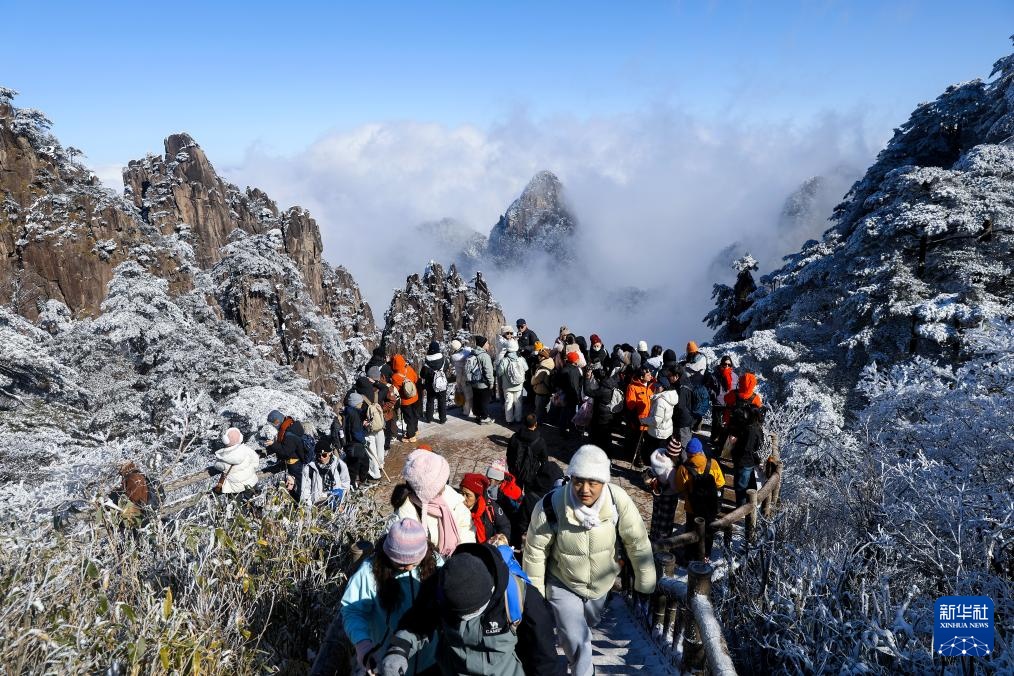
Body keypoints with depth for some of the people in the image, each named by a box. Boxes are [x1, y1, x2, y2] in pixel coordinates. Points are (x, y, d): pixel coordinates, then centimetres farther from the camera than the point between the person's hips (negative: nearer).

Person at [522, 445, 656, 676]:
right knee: (576, 638, 1)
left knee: (588, 623, 30)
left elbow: (638, 543, -16)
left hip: (601, 583, 3)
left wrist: (644, 585, -6)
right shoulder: (551, 505, -34)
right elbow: (535, 550, -18)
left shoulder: (618, 501, -32)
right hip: (562, 583, -3)